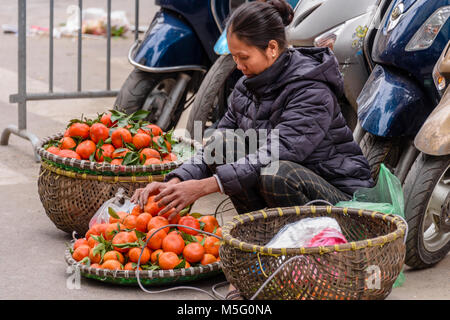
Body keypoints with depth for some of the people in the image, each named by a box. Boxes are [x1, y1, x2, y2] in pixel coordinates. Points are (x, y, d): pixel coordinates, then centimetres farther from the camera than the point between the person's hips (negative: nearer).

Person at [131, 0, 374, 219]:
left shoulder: (312, 91, -20)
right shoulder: (246, 88, 4)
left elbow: (277, 153, -31)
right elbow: (215, 144, 3)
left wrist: (204, 186, -36)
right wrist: (175, 182, -16)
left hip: (340, 195, -7)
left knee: (277, 175, -36)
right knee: (220, 145, -11)